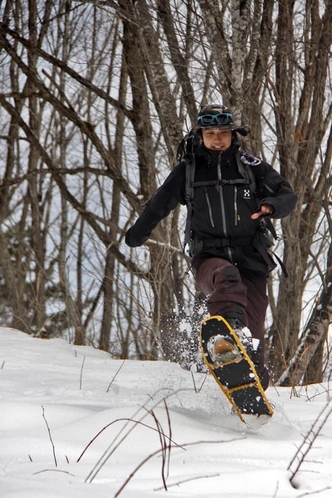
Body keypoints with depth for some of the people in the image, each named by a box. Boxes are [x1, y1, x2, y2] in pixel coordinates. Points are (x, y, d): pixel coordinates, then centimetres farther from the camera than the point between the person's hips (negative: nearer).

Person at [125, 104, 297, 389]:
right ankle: (230, 329, -64)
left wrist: (271, 206, -16)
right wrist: (137, 235, 41)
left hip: (251, 258, 2)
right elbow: (159, 205, 25)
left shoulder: (251, 166, 8)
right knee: (227, 277, -39)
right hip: (209, 256, -1)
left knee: (253, 332, -6)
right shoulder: (188, 171, 11)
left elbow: (287, 195, 9)